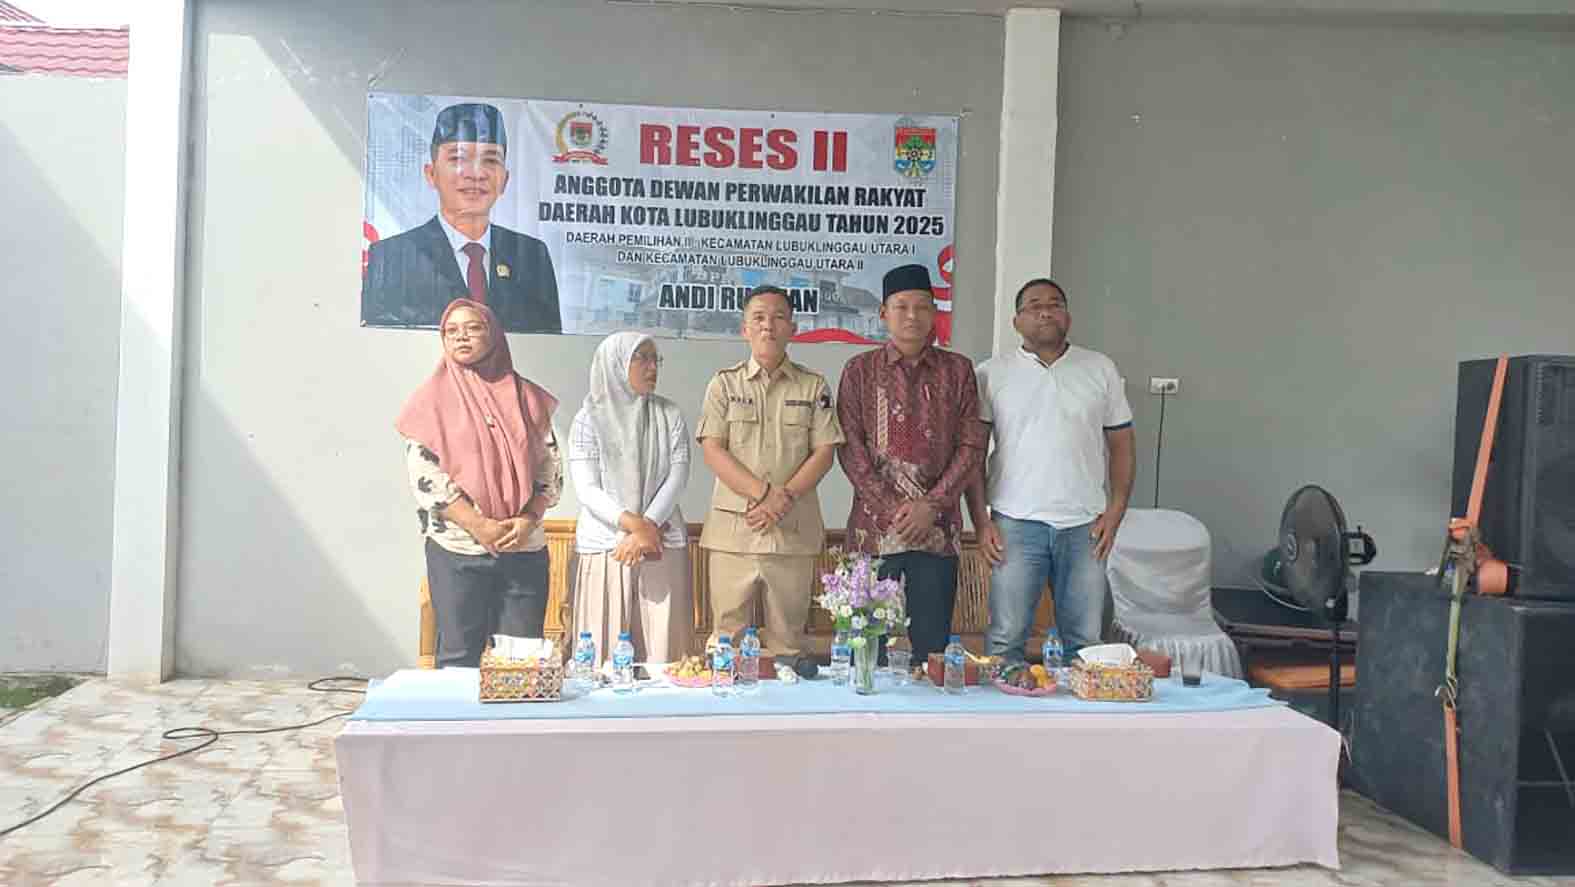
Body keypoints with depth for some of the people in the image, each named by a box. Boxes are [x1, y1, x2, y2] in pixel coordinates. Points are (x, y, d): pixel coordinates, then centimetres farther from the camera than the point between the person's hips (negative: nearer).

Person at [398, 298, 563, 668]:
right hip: (457, 550, -2)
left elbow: (551, 468, 7)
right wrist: (479, 526, -13)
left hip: (525, 550, 2)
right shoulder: (434, 398, 1)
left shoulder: (524, 397, 7)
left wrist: (528, 520, -9)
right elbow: (424, 475, -6)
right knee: (459, 656, 4)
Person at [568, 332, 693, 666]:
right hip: (606, 547, -2)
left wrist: (645, 530, -12)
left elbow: (677, 476, -1)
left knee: (663, 646, -1)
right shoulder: (589, 419, 1)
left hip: (663, 545, 2)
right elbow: (586, 489, -5)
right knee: (606, 651, -1)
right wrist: (635, 525, -16)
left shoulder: (670, 416, 8)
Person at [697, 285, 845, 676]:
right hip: (733, 526, -1)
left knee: (789, 632, 8)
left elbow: (824, 452, 2)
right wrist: (763, 493, -14)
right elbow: (712, 450, -3)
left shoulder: (814, 386, 8)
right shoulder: (724, 383, 6)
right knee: (728, 630, 3)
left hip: (794, 528, 1)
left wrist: (784, 499, -11)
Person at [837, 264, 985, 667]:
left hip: (938, 529, 1)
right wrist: (893, 509, -11)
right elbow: (850, 448, -2)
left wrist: (932, 505, -9)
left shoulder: (957, 370, 8)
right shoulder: (860, 371, 5)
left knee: (932, 645, 6)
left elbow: (972, 445, 2)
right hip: (875, 527, -1)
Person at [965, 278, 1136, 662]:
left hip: (1085, 525, 2)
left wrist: (1115, 512, 1)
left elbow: (1121, 443, 11)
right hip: (1016, 524, -2)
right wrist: (981, 522, -4)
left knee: (1086, 640, 8)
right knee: (1006, 637, 0)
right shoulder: (991, 374, 4)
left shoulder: (1101, 369, 10)